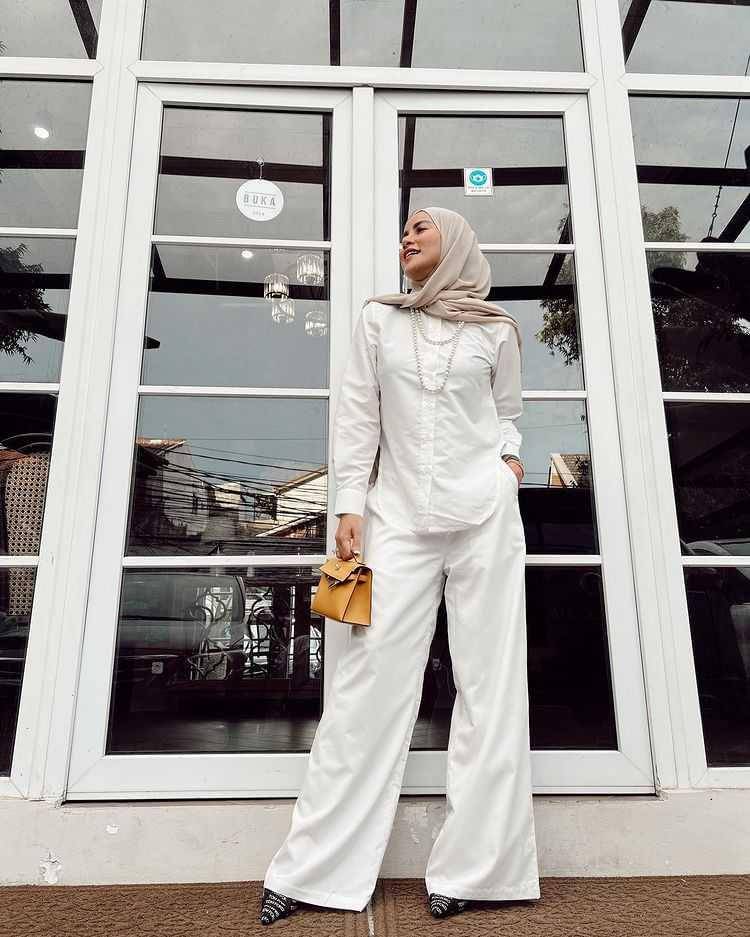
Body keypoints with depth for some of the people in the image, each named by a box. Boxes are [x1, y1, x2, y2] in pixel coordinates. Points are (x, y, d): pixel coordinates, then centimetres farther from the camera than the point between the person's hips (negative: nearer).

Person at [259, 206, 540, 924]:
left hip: (484, 513, 1)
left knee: (489, 681, 1)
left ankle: (472, 868, 13)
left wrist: (509, 457, 2)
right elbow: (356, 415, 7)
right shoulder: (379, 319, 12)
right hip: (399, 515, -1)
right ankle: (315, 868, 9)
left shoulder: (495, 330, 13)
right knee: (371, 680, -3)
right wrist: (349, 504, -1)